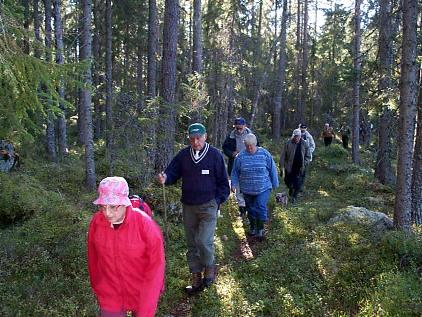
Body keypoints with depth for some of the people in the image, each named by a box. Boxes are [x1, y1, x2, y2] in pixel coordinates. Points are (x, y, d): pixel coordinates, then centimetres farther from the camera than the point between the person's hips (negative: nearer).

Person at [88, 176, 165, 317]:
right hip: (110, 295, 1)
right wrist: (97, 286, 11)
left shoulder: (145, 224, -24)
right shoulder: (97, 222, -15)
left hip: (141, 293, -1)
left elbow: (156, 266, -18)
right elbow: (93, 258, 0)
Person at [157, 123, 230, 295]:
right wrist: (165, 178, -19)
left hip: (208, 205, -4)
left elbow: (223, 182, 0)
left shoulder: (215, 155, -6)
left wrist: (217, 201, -7)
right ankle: (196, 279, 26)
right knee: (192, 244, 11)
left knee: (204, 241, -15)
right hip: (188, 206, 4)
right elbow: (172, 173, 3)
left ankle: (210, 268, 16)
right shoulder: (183, 155, 0)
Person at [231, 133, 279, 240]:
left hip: (263, 188, -2)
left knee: (261, 208, -10)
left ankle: (260, 229, 8)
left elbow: (272, 170, 2)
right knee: (251, 209, 14)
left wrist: (275, 184, 6)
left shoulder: (264, 154, -7)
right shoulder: (240, 156, -5)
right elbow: (235, 172, 6)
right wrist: (234, 184, 0)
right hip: (247, 190, 2)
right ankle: (253, 227, 34)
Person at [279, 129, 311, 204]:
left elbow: (308, 156, 5)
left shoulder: (304, 144, -1)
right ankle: (291, 192, 42)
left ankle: (294, 197, 19)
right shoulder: (288, 144, -7)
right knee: (288, 182, 11)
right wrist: (281, 167, -7)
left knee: (298, 184, 0)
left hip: (300, 169, 1)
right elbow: (283, 156, -5)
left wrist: (304, 164, -11)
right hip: (289, 167, 0)